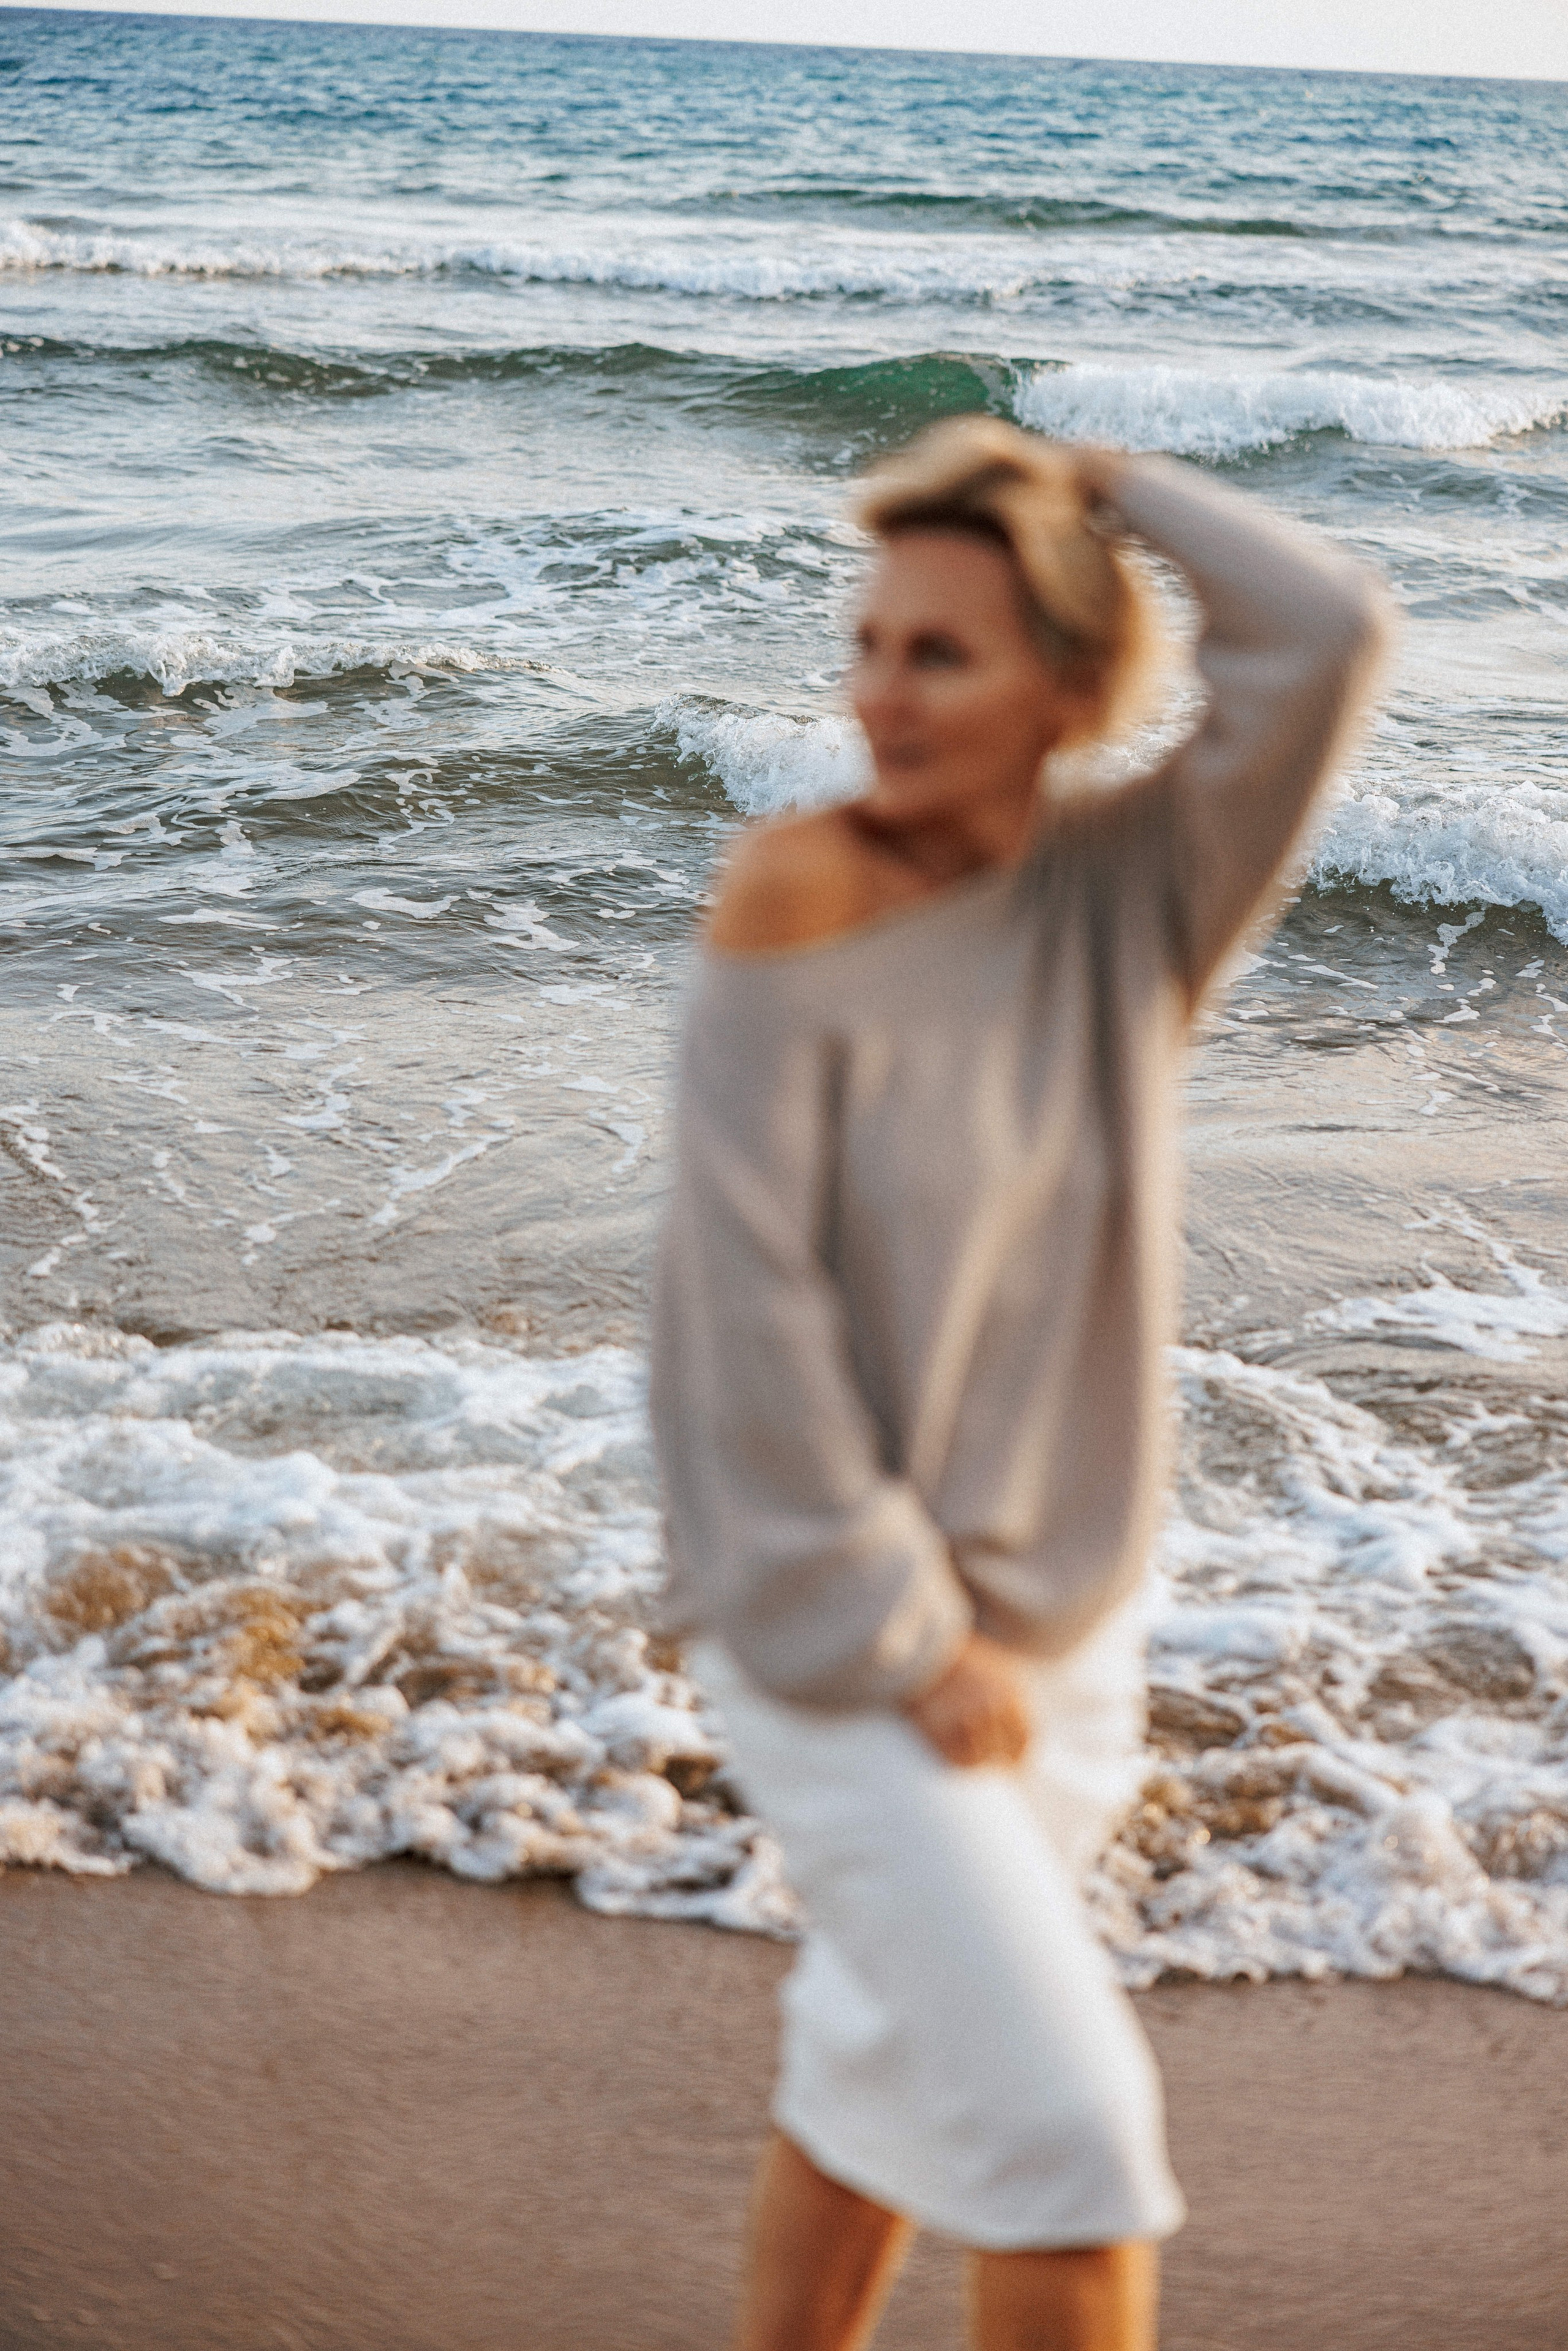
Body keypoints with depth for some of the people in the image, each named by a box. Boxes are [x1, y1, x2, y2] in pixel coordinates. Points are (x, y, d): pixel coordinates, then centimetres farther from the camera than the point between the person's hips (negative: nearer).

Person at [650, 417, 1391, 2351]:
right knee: (1065, 2123, -5)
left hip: (1059, 1613, 5)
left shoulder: (1136, 886, -4)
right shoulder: (798, 900, -17)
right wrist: (902, 1640, -16)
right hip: (838, 1631, -5)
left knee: (888, 2060, 20)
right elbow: (753, 1301, -17)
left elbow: (1324, 635, -19)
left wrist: (1103, 483, -8)